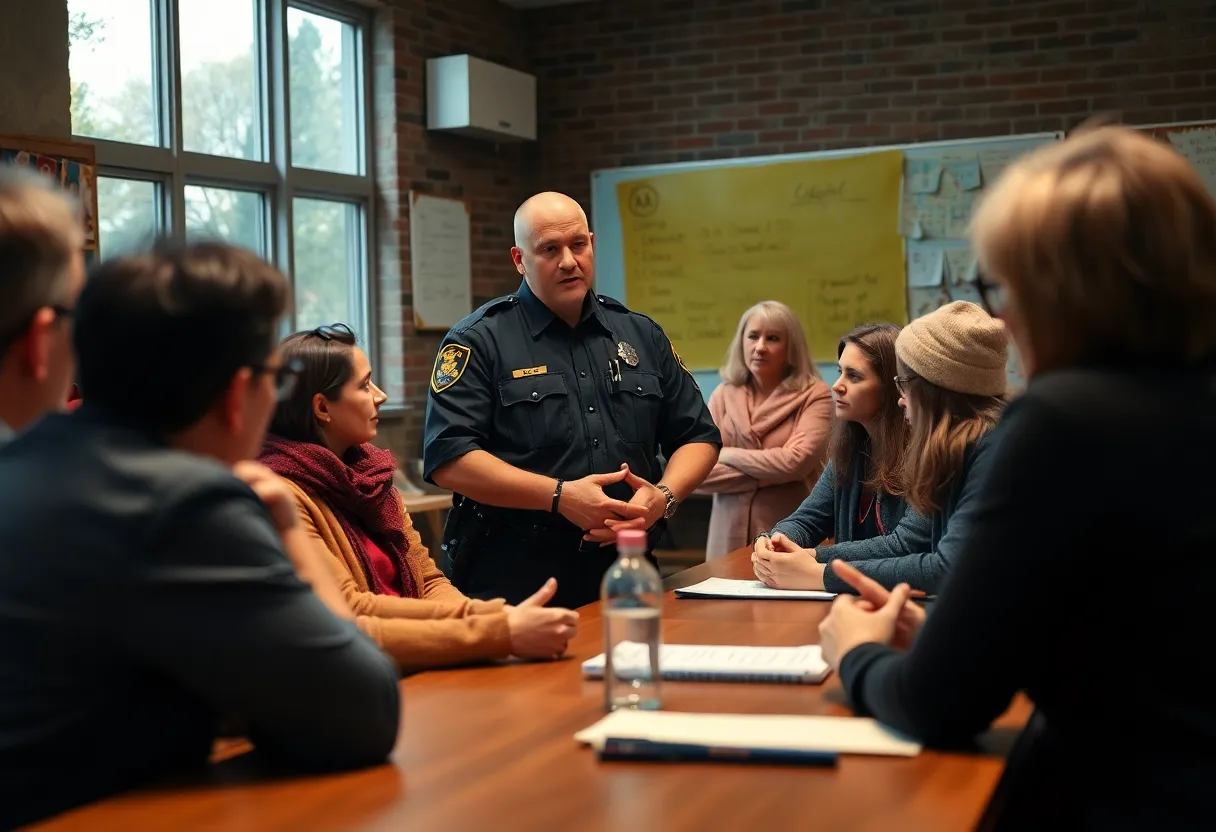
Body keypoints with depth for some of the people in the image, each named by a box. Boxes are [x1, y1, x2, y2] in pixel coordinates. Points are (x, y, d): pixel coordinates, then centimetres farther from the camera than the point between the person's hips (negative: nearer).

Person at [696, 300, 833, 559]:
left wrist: (729, 456, -6)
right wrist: (768, 474, -11)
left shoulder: (815, 395, -4)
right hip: (731, 537, 3)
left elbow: (795, 462, -18)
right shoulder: (723, 395, 6)